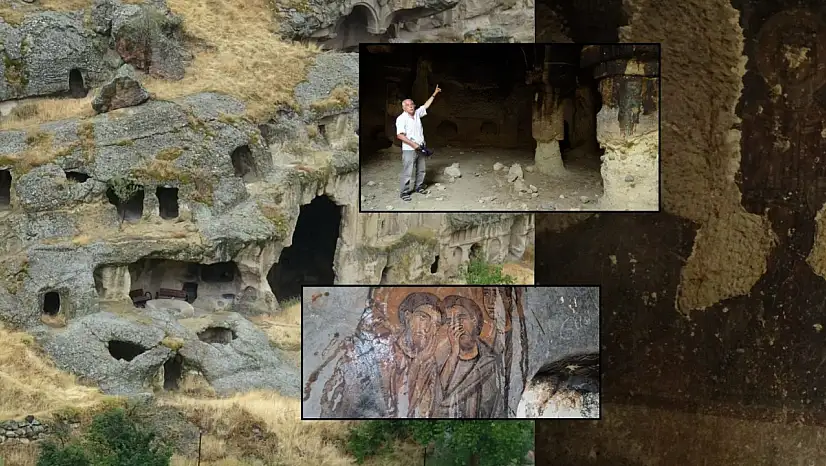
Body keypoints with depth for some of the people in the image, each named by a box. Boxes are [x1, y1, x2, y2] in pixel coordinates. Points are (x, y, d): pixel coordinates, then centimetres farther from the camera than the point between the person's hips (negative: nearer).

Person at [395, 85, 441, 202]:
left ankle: (419, 187, 29)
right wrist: (413, 144, -21)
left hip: (420, 148, 7)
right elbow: (400, 135, -18)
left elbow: (426, 105, 21)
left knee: (421, 170, 14)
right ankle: (405, 192, -2)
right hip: (409, 150, -7)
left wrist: (434, 94, 19)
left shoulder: (417, 114, 9)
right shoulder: (401, 118, -12)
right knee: (408, 172, -7)